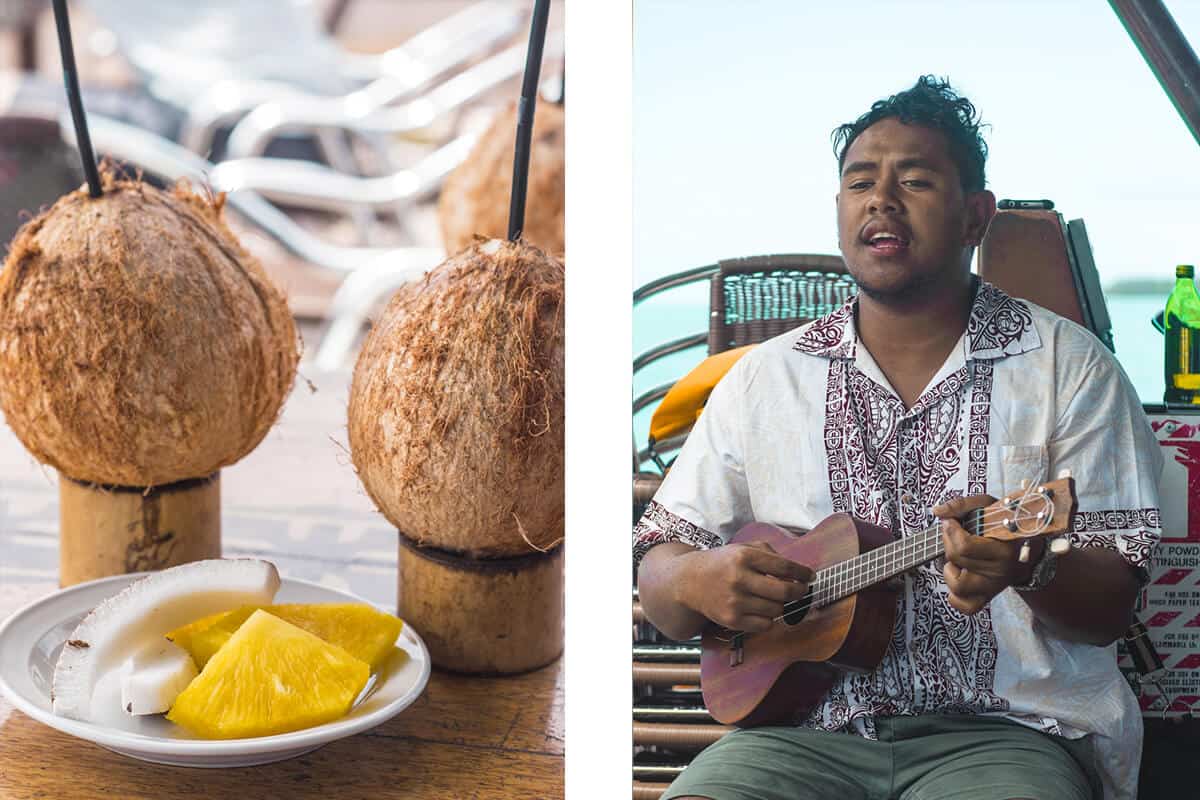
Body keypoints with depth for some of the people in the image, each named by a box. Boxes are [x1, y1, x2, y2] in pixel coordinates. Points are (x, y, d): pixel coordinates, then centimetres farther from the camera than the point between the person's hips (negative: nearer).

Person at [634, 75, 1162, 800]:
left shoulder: (1066, 365, 5)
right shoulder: (765, 379, 11)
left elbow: (1110, 610, 1)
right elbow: (657, 577, 12)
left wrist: (1030, 563, -22)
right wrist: (695, 579, -12)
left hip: (1005, 730, -1)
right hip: (806, 730, 2)